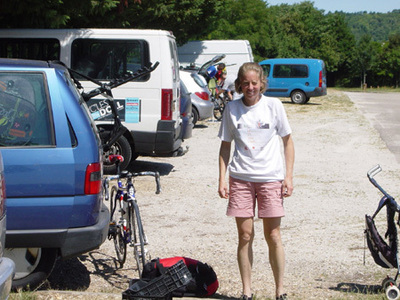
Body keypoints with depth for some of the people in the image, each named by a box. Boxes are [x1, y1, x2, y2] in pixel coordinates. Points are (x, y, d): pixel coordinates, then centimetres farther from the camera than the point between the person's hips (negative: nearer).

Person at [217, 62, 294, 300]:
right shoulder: (232, 109, 4)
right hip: (240, 178, 2)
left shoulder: (273, 105, -1)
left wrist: (289, 176, -1)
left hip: (270, 177, -1)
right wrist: (222, 179, 3)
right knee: (245, 235, 2)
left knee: (273, 236, 0)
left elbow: (288, 141, 5)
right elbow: (225, 146, 10)